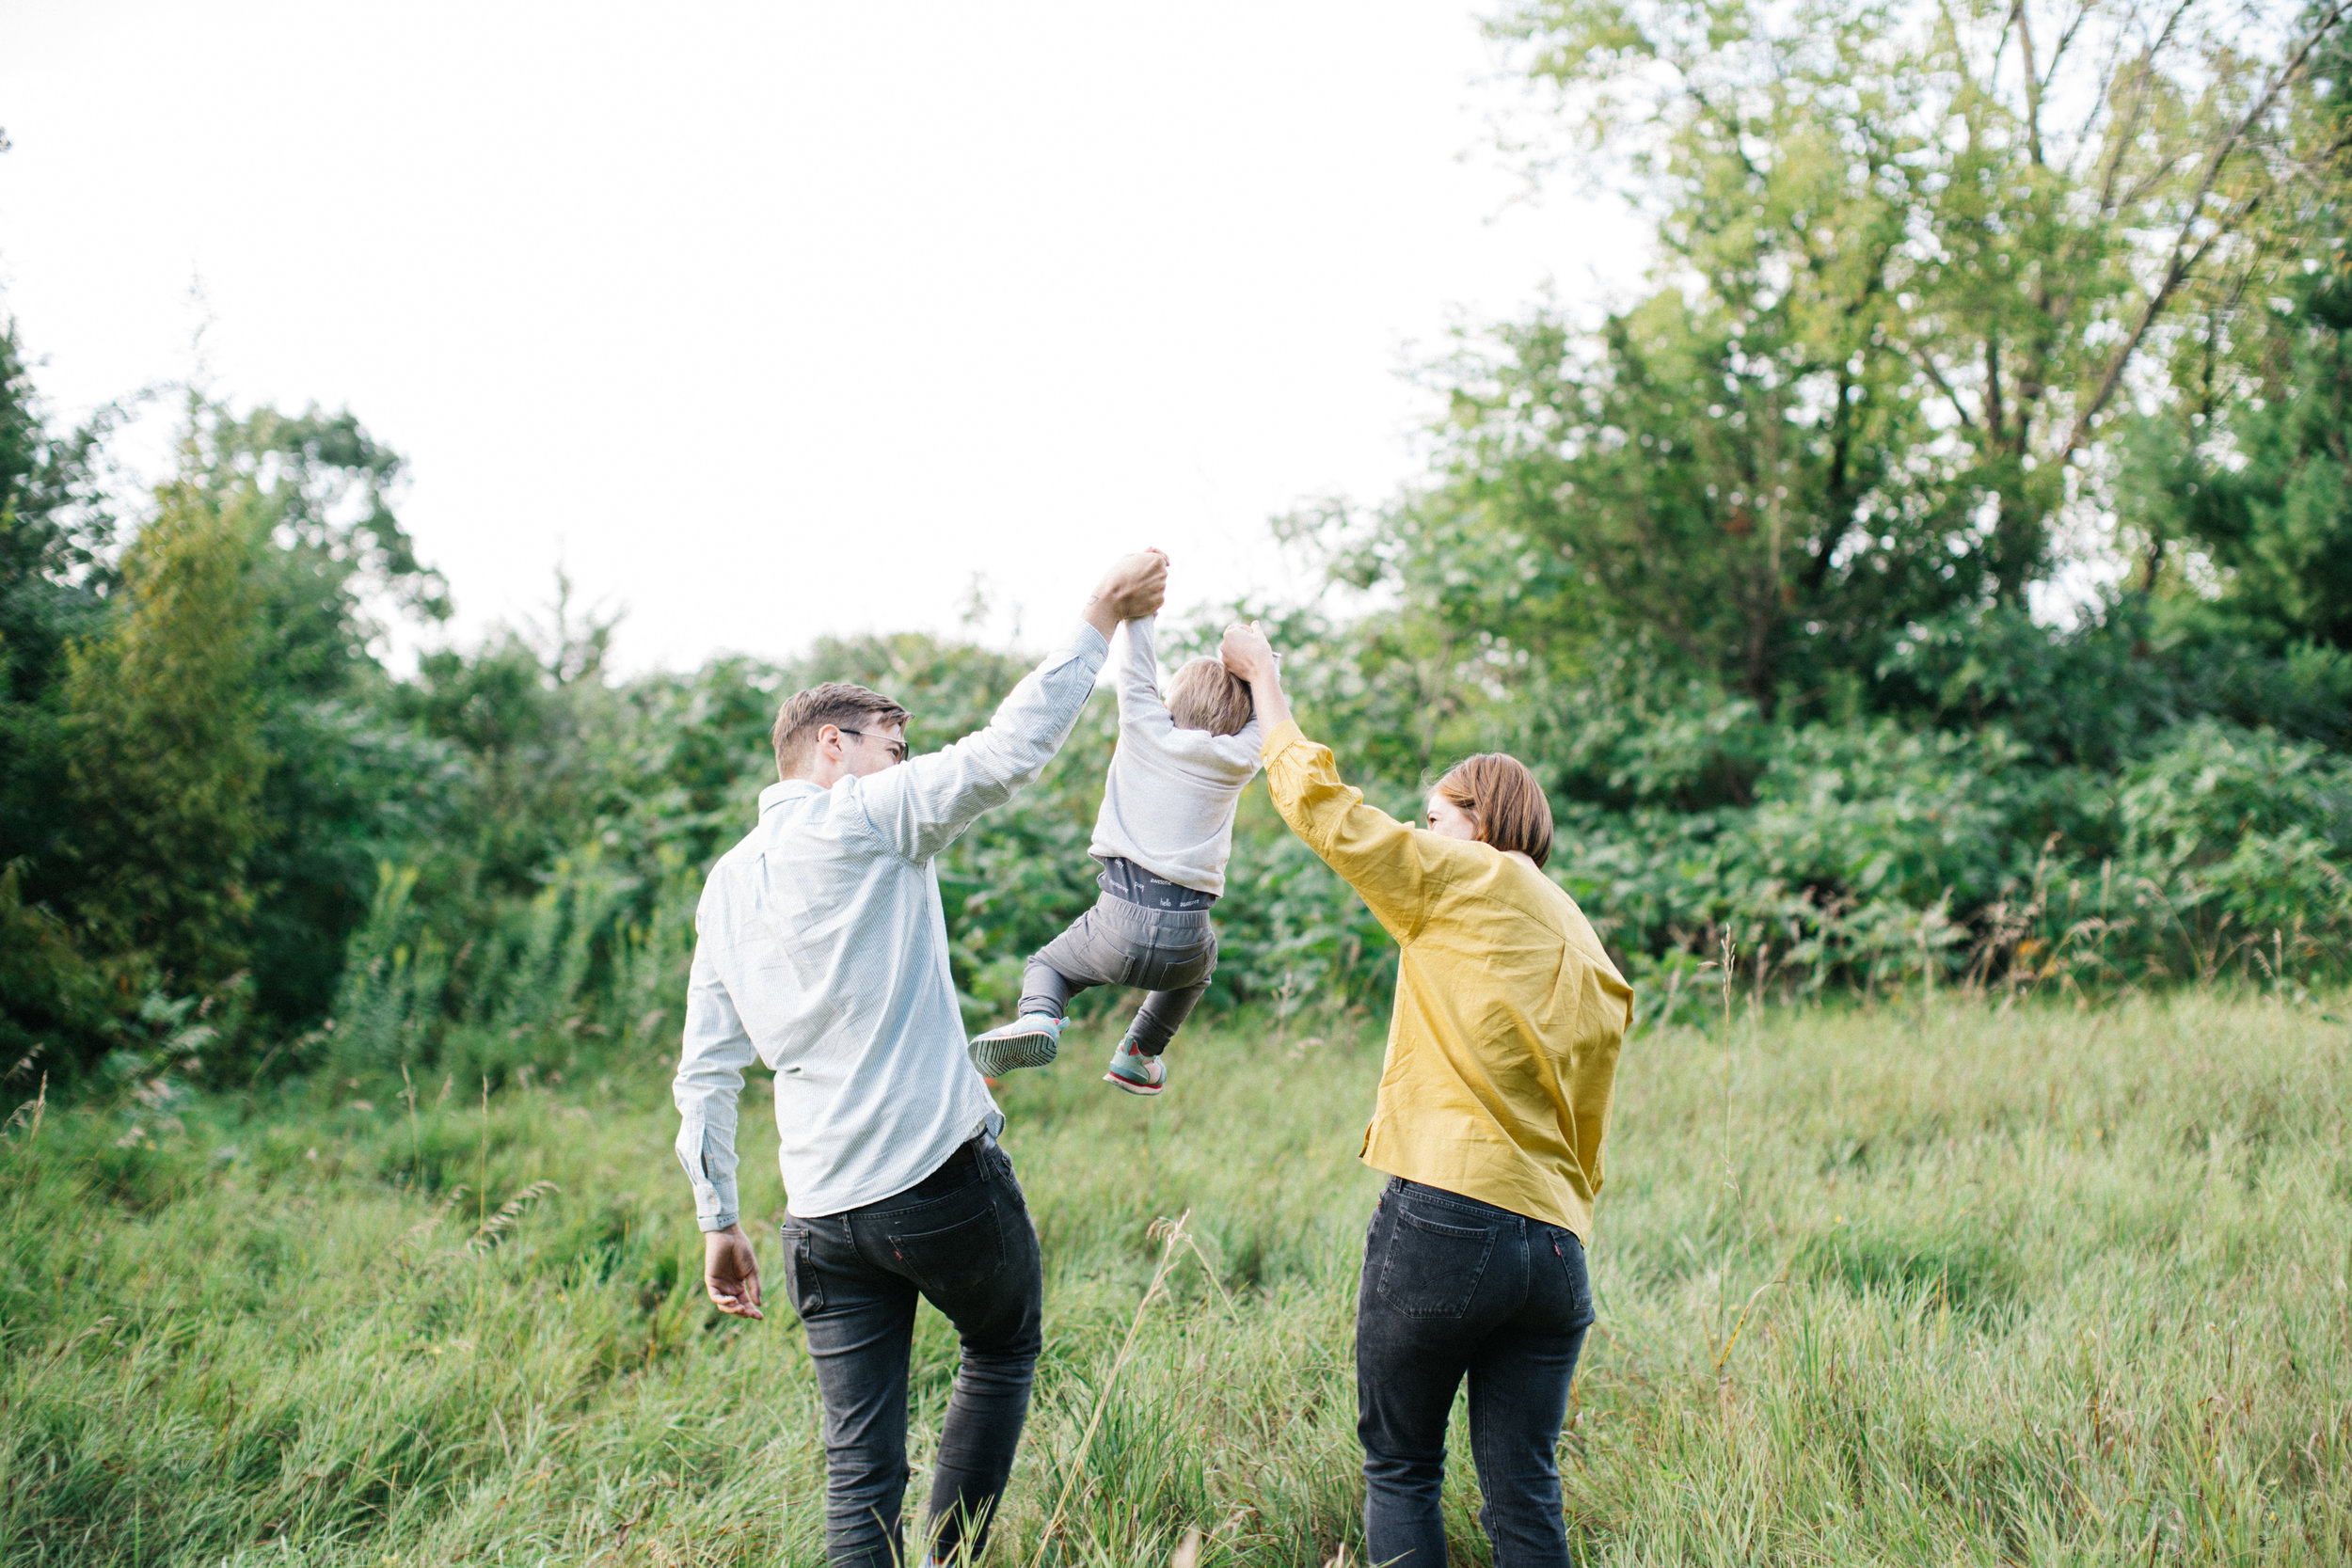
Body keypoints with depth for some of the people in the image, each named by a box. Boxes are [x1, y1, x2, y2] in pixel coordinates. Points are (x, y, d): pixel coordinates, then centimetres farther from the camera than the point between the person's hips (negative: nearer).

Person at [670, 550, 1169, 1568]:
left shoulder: (725, 886, 15)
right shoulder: (864, 817, -5)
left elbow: (704, 1075, 14)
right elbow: (1012, 748, -14)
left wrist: (717, 1221, 18)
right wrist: (1101, 618, -5)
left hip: (823, 1211, 5)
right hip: (945, 1178, -5)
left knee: (859, 1470, 6)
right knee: (1003, 1352, 21)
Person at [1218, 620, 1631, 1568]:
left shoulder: (1466, 883, 0)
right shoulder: (1596, 965, 19)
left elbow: (1319, 803, 2)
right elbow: (1585, 1139, 18)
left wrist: (1263, 676, 15)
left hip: (1443, 1217, -6)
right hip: (1554, 1244, 6)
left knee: (1400, 1469, 8)